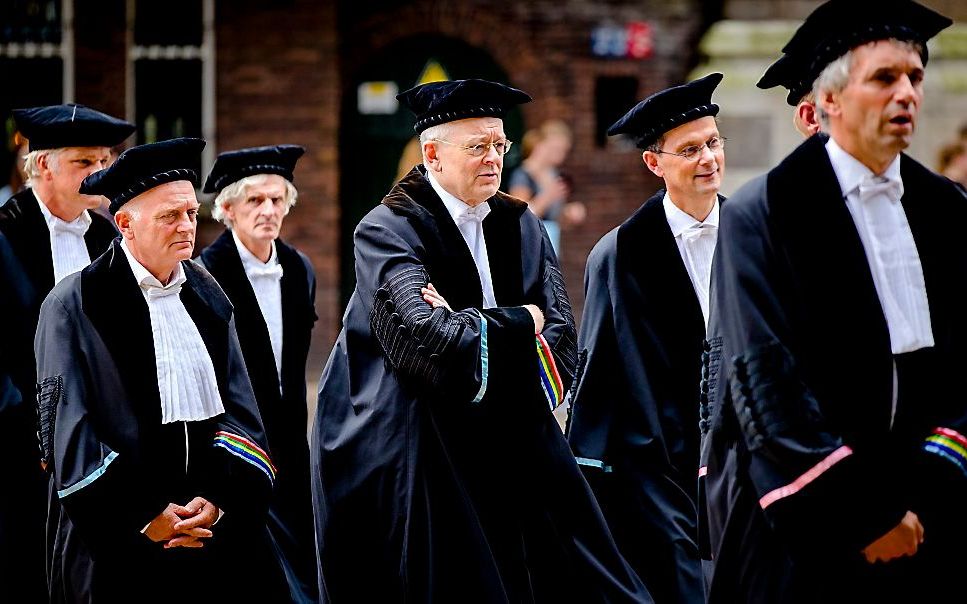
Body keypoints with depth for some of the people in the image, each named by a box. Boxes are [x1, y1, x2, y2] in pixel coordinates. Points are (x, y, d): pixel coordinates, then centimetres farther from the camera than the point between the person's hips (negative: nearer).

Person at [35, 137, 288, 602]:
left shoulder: (206, 298, 11)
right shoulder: (74, 307, -4)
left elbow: (238, 408, 7)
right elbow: (67, 430, -10)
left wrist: (219, 498, -8)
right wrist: (143, 517, -15)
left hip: (216, 526, 4)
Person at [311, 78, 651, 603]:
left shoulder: (519, 227, 7)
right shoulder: (390, 231, -11)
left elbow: (559, 340, -3)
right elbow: (431, 339, -25)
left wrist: (466, 327, -17)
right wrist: (521, 322, -11)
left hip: (508, 440, 5)